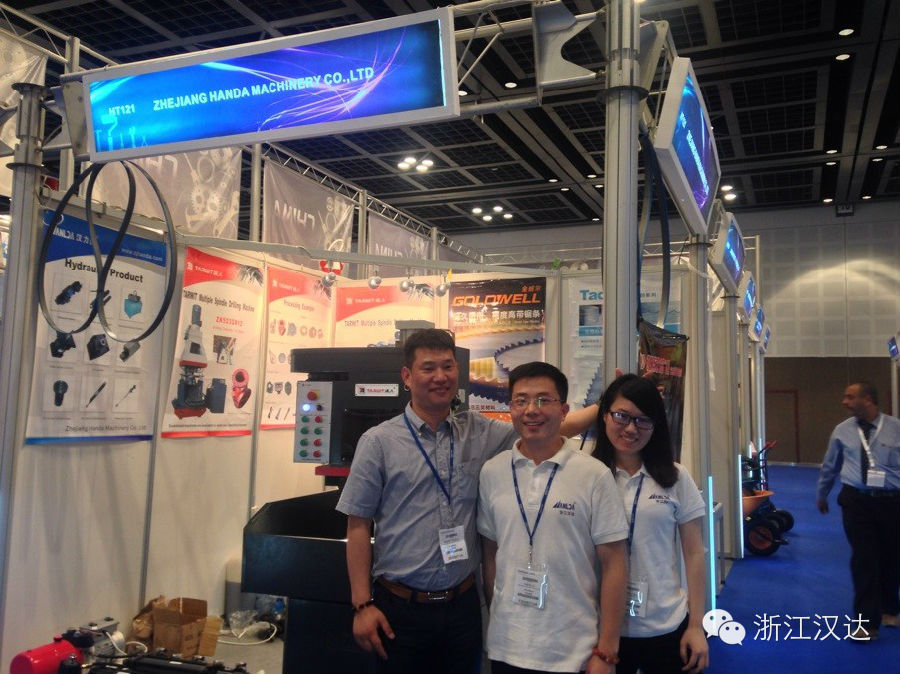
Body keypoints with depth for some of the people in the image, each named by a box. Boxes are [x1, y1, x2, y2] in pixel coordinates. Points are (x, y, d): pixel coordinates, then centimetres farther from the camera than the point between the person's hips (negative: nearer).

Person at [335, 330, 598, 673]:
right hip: (400, 606, -3)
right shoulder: (378, 442, -5)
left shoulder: (480, 432, 3)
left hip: (463, 604, 3)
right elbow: (358, 526, -5)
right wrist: (363, 604, -8)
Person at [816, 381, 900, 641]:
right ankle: (868, 622, 6)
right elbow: (829, 466, 15)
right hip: (857, 500, 0)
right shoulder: (842, 431, 2)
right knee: (864, 560, -4)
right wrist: (821, 495, 25)